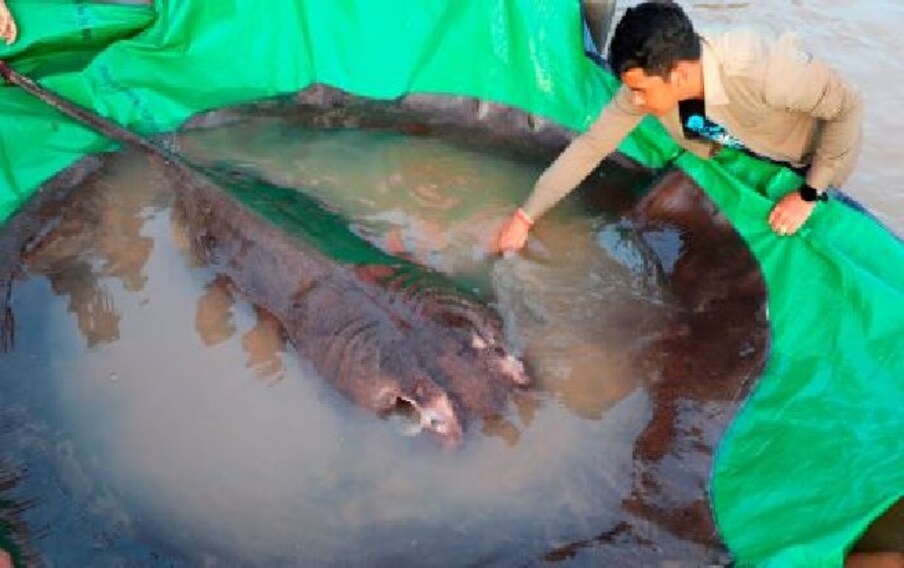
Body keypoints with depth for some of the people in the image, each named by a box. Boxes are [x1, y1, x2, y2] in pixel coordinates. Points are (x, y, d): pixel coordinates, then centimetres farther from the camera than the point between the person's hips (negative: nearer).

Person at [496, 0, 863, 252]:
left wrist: (809, 195, -29)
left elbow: (848, 107, -32)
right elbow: (590, 147, -21)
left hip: (813, 153, -4)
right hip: (749, 146, 4)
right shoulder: (650, 79, -28)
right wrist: (526, 216, -22)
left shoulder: (759, 71, -45)